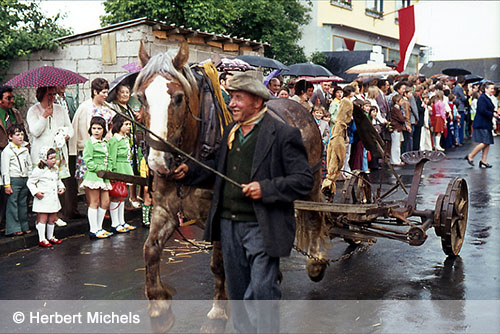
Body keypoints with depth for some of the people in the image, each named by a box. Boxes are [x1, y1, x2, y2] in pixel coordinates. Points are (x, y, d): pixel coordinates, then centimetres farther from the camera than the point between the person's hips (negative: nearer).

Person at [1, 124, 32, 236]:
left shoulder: (25, 149, 13)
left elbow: (29, 165, 20)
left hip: (25, 180, 6)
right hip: (13, 180, -6)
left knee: (23, 203, 12)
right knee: (12, 204, -3)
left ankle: (24, 226, 19)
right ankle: (14, 228, 2)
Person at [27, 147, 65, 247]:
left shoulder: (56, 169, 9)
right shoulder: (39, 170, -13)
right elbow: (30, 182, -9)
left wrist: (61, 187, 10)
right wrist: (36, 192, -18)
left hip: (53, 198, 7)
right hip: (43, 199, -7)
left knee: (52, 218, 13)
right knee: (43, 219, -2)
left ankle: (50, 237, 27)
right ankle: (42, 240, 4)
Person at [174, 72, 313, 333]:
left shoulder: (283, 134, -10)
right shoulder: (230, 131, 12)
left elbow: (305, 180, -13)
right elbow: (219, 167, 22)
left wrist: (266, 188, -22)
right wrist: (189, 171, 7)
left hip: (260, 227, -7)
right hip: (228, 223, 7)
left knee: (262, 290, -4)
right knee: (237, 290, 18)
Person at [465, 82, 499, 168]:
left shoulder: (488, 98, 17)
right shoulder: (482, 98, -14)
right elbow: (482, 111, -22)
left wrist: (494, 111, 6)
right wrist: (492, 114, -16)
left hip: (486, 124, 10)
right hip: (481, 124, -10)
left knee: (488, 142, 7)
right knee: (484, 143, -12)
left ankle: (484, 161, 10)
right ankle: (470, 156, 0)